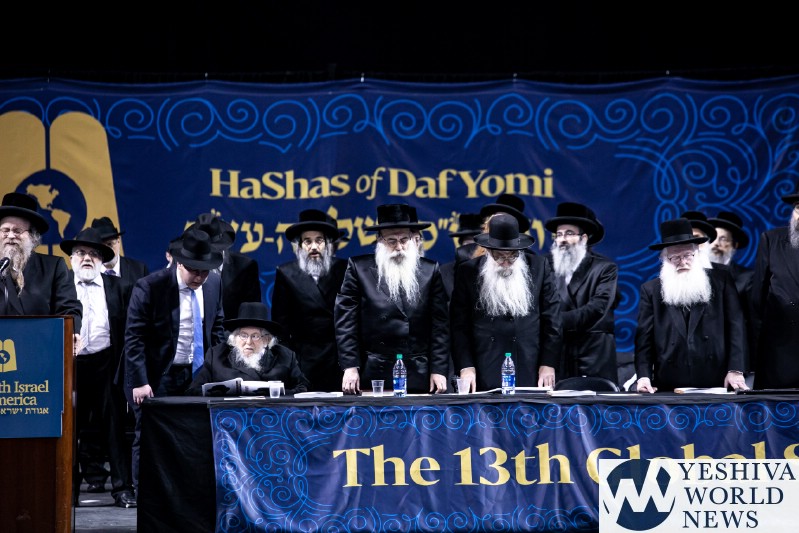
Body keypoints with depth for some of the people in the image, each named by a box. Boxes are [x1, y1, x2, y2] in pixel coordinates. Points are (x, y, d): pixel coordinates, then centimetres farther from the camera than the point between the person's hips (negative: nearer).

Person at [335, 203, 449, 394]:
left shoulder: (430, 270, 8)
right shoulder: (359, 268, 3)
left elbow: (439, 324, 6)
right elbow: (345, 320, 1)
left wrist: (438, 370, 0)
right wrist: (350, 367, -6)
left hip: (420, 377, 1)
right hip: (373, 375, -1)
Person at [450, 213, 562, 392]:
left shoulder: (539, 266, 5)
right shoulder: (468, 271, 4)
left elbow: (552, 319, 6)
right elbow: (460, 325, 4)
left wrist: (548, 364, 1)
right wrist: (466, 367, -4)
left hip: (531, 375, 1)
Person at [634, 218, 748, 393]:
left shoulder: (720, 280, 8)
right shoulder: (651, 290, 10)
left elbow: (736, 327, 3)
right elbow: (644, 339, 5)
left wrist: (735, 370, -7)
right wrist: (643, 376, -9)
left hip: (716, 384, 0)